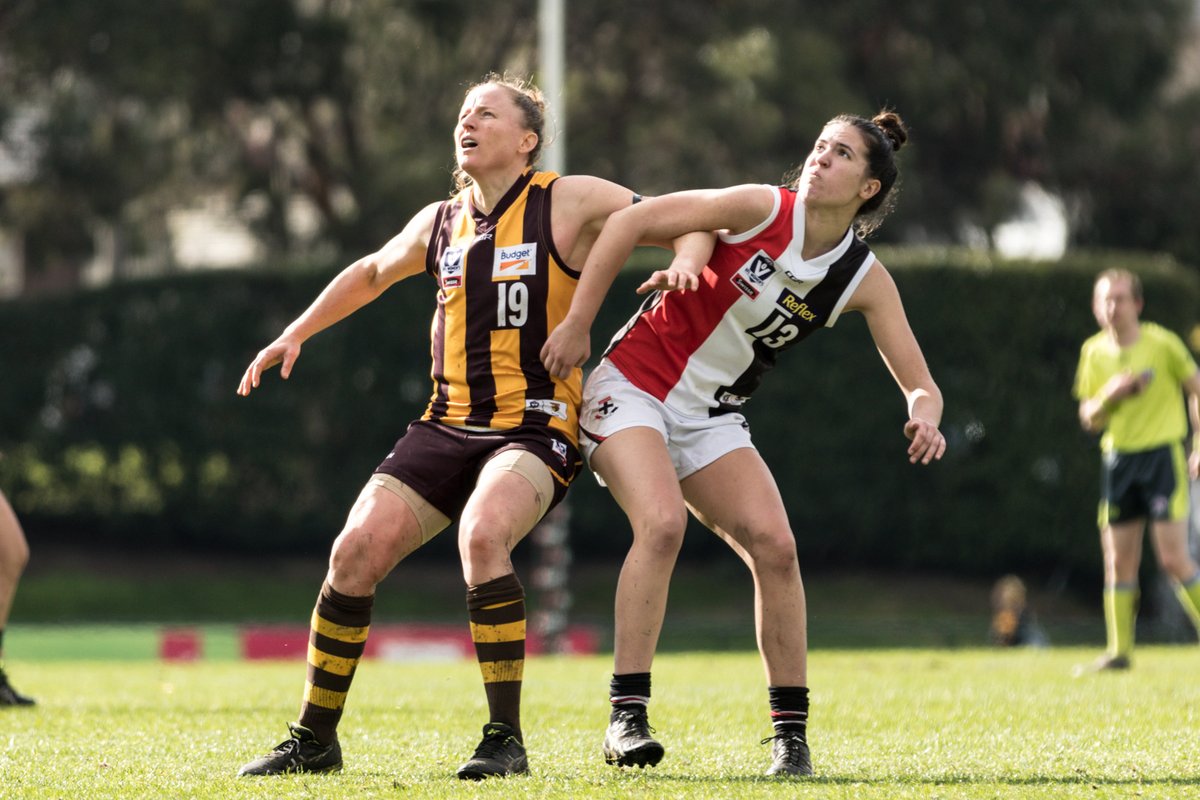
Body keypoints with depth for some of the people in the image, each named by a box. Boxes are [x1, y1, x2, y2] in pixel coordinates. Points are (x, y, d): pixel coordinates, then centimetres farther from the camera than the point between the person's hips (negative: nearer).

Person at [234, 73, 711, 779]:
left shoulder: (569, 202, -1)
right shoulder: (439, 223, 15)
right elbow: (372, 272, 35)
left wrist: (685, 265, -21)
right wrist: (293, 336, 33)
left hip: (535, 427, -5)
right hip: (448, 424, 5)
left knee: (482, 534, -34)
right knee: (357, 551, -11)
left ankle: (506, 739, -24)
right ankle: (315, 740, 5)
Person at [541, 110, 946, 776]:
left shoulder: (864, 279, -3)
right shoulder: (762, 209, -15)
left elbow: (919, 383, -2)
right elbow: (627, 222, -13)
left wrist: (923, 417, -27)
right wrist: (576, 325, -13)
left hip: (711, 417, 4)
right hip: (633, 387, -4)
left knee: (774, 546, -13)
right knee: (662, 523, -27)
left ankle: (791, 733, -1)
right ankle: (626, 716, -22)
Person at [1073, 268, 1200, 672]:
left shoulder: (1163, 344, -6)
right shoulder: (1093, 352, 6)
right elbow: (1088, 419, 11)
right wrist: (1108, 397, -11)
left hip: (1163, 453, -4)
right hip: (1118, 458, 4)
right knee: (1119, 560, 3)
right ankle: (1119, 650, 9)